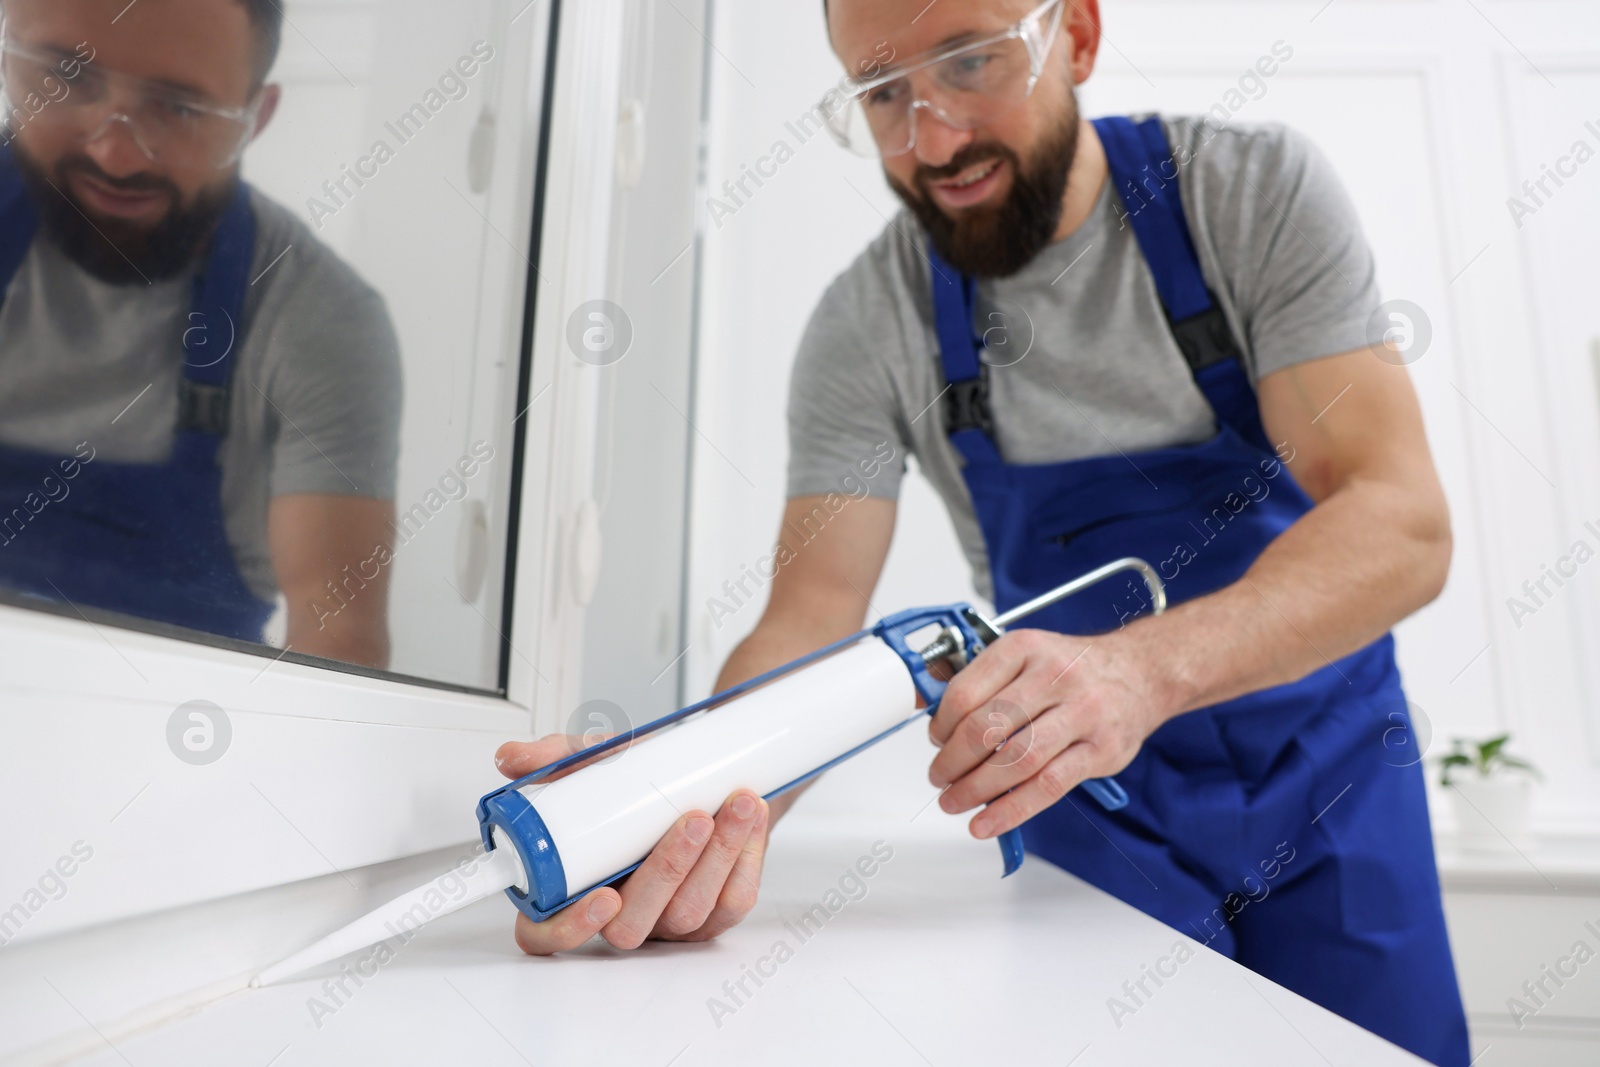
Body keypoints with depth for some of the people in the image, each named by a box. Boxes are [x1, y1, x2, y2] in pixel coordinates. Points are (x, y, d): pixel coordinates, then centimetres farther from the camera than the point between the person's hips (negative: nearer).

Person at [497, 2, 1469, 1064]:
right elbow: (810, 617, -19)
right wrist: (702, 803, -40)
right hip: (1087, 794, -1)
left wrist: (1144, 668, -41)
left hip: (1328, 775, 2)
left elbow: (1403, 523, -23)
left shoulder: (1256, 189, -15)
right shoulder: (866, 325, -15)